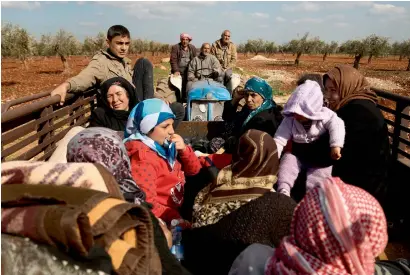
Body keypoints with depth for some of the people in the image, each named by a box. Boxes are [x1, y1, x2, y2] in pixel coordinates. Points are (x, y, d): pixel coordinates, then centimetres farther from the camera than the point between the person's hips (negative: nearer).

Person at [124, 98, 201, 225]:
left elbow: (194, 170, 8)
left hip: (179, 208, 8)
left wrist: (184, 150, -9)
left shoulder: (165, 145, 3)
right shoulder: (142, 158, -19)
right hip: (163, 219, -8)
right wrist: (176, 219, -29)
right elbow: (147, 204, -24)